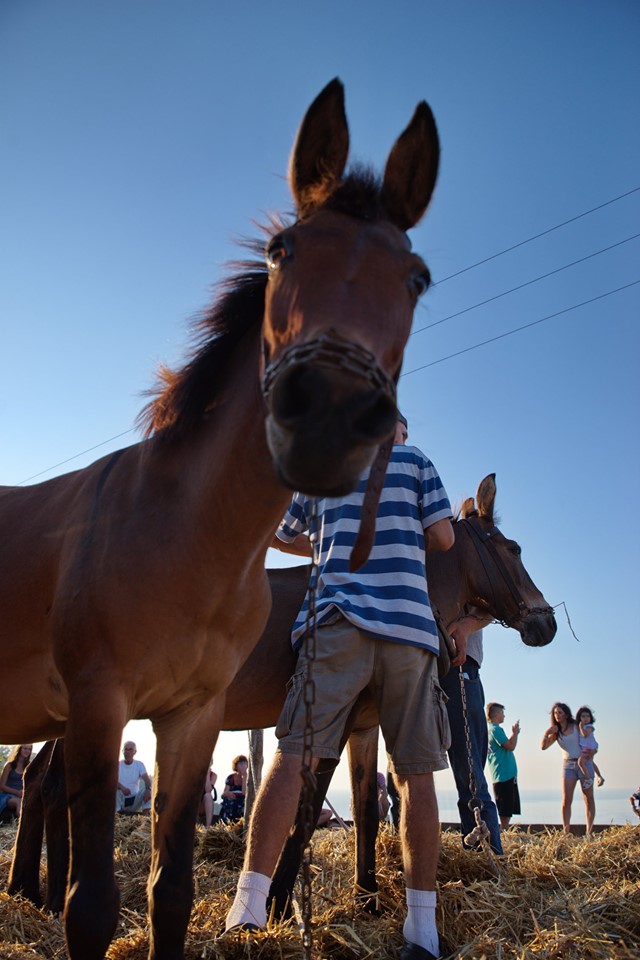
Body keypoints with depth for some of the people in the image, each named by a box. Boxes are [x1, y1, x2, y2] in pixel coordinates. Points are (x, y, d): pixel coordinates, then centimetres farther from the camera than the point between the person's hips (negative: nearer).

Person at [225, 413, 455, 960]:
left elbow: (286, 537, 32)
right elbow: (442, 537, 8)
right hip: (411, 623, 0)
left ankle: (250, 904, -14)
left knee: (295, 754, -6)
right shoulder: (416, 461, 16)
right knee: (416, 772, 3)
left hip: (339, 618, 1)